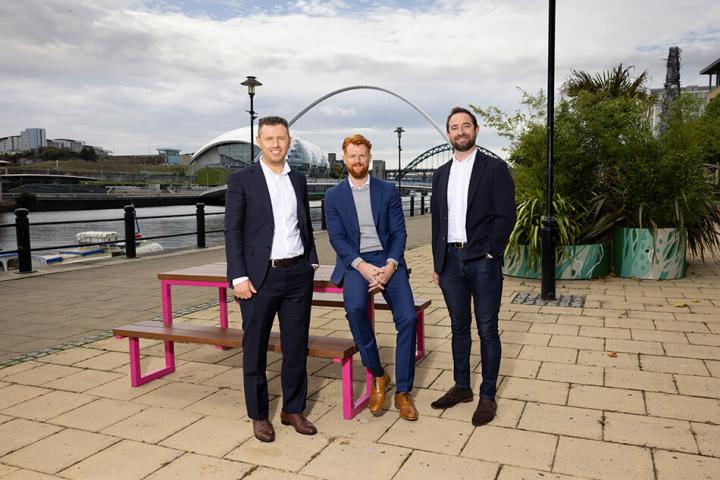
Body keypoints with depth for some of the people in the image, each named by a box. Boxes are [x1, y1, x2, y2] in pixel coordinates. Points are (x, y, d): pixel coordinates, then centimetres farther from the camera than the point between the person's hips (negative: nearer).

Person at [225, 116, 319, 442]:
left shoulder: (298, 179, 12)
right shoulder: (242, 180, -3)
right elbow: (232, 231, -6)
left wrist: (312, 260, 12)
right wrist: (238, 276, -12)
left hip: (298, 275, 4)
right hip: (260, 277, -4)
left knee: (297, 347, 11)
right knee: (255, 349, 7)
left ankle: (293, 410, 27)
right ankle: (259, 415, 23)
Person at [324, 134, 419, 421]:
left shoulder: (388, 190, 10)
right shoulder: (334, 196, 8)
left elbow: (399, 231, 4)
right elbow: (336, 238, -1)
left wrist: (390, 265, -14)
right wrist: (361, 266, -17)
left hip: (388, 260, 1)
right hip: (355, 262, -1)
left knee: (407, 317, -19)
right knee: (355, 307, -32)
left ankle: (403, 391, -2)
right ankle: (377, 375, -10)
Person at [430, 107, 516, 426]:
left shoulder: (494, 169, -2)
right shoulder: (441, 174, 13)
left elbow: (506, 216, -7)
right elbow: (437, 219, 14)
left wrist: (489, 253, -12)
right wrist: (437, 263, 10)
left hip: (482, 261, -4)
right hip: (450, 261, 5)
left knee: (487, 331, 3)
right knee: (459, 328, 14)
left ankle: (487, 396, 15)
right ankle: (461, 387, 27)